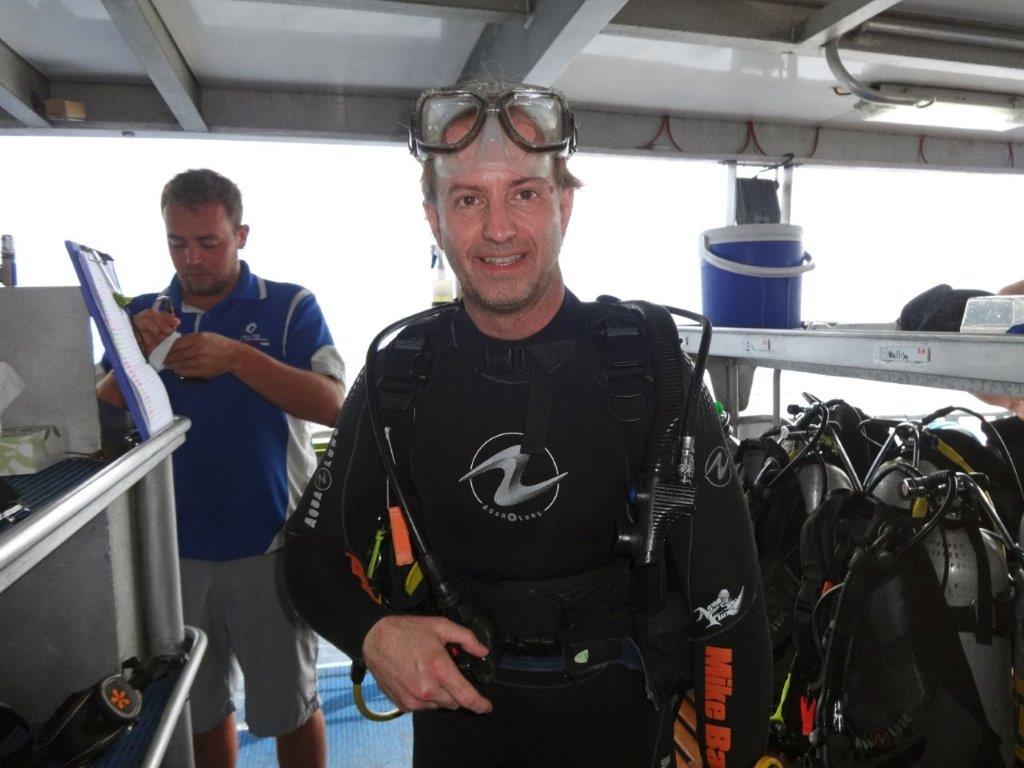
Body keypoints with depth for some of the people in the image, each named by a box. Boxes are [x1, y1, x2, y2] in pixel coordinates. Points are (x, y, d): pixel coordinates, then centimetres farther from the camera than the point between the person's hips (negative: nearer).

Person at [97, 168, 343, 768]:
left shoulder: (289, 307, -4)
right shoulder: (144, 313, 8)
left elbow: (331, 403, -15)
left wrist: (237, 356, -25)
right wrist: (136, 355, -15)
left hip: (268, 545, -3)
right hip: (175, 545, 4)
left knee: (288, 707, 11)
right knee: (197, 707, 20)